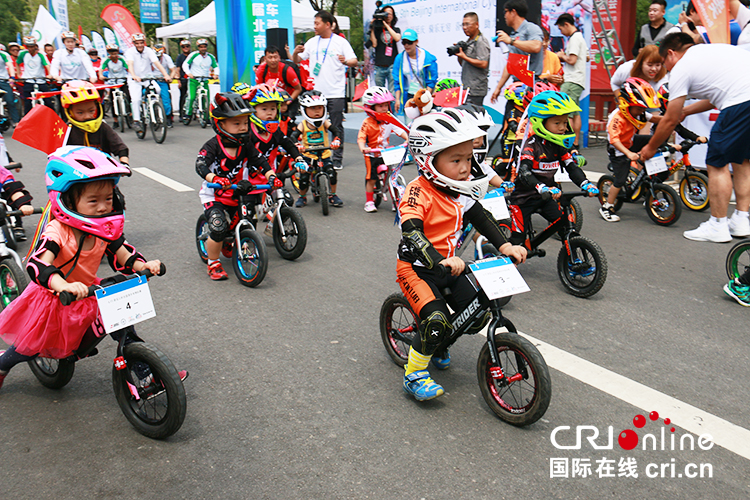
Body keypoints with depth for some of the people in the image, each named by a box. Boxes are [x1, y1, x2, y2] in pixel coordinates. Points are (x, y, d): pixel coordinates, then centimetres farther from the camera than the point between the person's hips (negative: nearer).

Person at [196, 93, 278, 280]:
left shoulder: (245, 146, -1)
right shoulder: (212, 146, -16)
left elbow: (260, 161, -6)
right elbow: (201, 166, -30)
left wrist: (271, 175, -26)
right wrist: (215, 179, -50)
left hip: (237, 194, 5)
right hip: (214, 196, -5)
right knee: (219, 228, -21)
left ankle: (227, 245, 38)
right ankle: (213, 264, 2)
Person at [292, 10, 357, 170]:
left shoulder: (340, 42, 1)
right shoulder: (312, 42, 12)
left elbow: (354, 61, -4)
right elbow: (296, 60, 14)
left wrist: (345, 61, -25)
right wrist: (296, 52, -8)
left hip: (335, 94, -3)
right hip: (315, 93, 4)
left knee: (336, 127, 1)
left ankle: (337, 159, 9)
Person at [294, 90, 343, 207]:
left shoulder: (325, 123, -4)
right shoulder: (303, 125, -5)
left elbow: (336, 132, -15)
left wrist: (336, 141, -36)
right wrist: (297, 146, -33)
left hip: (324, 155, 0)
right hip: (307, 155, 0)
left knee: (332, 173, -16)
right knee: (303, 177, -6)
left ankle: (333, 196, 8)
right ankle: (302, 197, 23)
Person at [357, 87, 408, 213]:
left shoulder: (390, 120, 0)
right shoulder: (367, 122, -12)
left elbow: (400, 131, -2)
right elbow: (361, 138, -18)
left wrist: (408, 138, -20)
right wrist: (363, 148, -37)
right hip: (372, 155, -3)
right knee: (371, 178, -1)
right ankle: (369, 201, 13)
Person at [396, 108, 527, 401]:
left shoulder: (460, 190, -1)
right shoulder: (419, 193, -24)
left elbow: (481, 218, 6)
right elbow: (412, 233, -35)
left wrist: (505, 246, -8)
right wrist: (440, 261, -49)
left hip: (449, 264, 8)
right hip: (417, 267, -7)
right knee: (437, 318, -24)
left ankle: (437, 345, 29)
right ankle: (414, 375, -3)